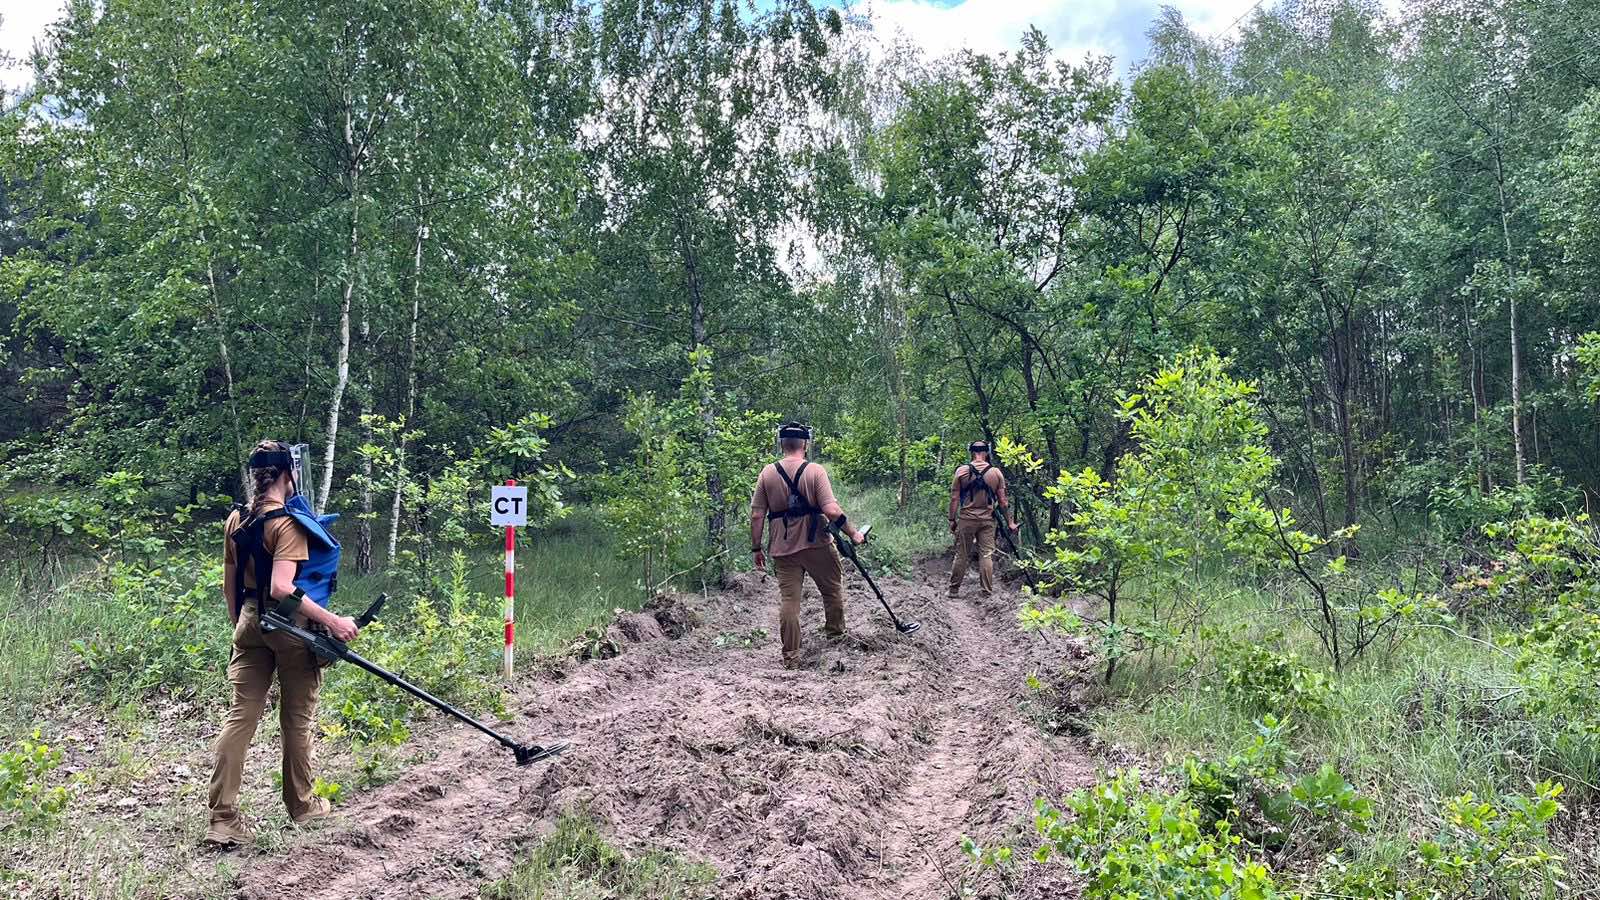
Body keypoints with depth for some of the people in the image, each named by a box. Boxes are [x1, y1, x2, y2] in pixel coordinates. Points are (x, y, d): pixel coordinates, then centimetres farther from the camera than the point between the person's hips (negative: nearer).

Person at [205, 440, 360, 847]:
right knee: (297, 718, 10)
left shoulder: (236, 520, 6)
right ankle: (301, 803, 25)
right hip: (290, 627, -6)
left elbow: (229, 585, 13)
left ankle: (223, 818, 2)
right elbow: (281, 588, -27)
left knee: (240, 716, 5)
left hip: (249, 624, 6)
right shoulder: (288, 523, -18)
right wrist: (332, 622, -26)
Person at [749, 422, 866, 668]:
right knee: (832, 590, 20)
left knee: (788, 599, 5)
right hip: (816, 544, -2)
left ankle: (790, 656, 5)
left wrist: (756, 548, 8)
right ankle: (835, 633, 34)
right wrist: (853, 533, -5)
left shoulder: (767, 473, -1)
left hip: (782, 549, 2)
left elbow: (757, 515, -1)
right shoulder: (815, 470, -9)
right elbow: (831, 510, -18)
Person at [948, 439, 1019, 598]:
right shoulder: (996, 473, 0)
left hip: (966, 519, -1)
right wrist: (1010, 522, 9)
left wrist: (952, 520, 3)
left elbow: (954, 498, -4)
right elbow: (1002, 501, 2)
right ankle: (987, 591, 6)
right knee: (987, 555, 5)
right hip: (987, 520, 1)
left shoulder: (961, 471, -4)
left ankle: (954, 589, 13)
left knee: (961, 555, 7)